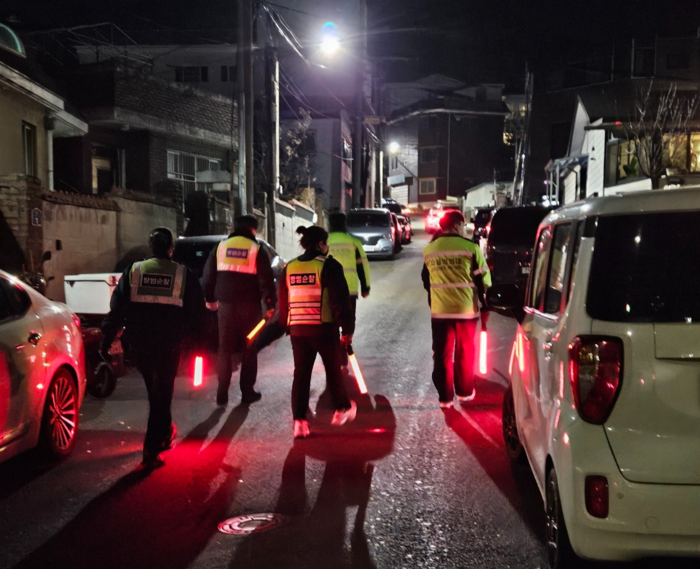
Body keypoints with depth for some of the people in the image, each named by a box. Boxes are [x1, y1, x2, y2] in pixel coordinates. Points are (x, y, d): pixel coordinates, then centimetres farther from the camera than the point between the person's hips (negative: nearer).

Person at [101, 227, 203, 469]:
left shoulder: (133, 271, 3)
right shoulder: (183, 275, 0)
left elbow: (116, 308, -1)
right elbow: (196, 311, 3)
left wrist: (107, 339, 2)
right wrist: (196, 339, 15)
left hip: (139, 346, 2)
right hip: (169, 346, -2)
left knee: (155, 392, 23)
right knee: (162, 394, 5)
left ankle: (165, 431, 39)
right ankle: (151, 451, 1)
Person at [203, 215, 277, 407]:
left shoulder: (221, 246, 7)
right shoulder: (256, 249, -2)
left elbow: (208, 275, 11)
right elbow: (266, 280, -7)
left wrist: (210, 299, 21)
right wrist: (270, 304, -1)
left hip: (226, 304, 3)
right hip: (249, 305, -2)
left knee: (225, 349, 8)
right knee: (249, 349, 7)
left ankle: (222, 394, 7)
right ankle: (247, 392, 9)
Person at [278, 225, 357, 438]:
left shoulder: (289, 268, 7)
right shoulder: (328, 266, -9)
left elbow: (283, 302, 13)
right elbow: (340, 300, -12)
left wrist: (287, 325, 24)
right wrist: (347, 328, -4)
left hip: (297, 329, 4)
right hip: (324, 327, -4)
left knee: (301, 373, 7)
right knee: (333, 370, 15)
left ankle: (299, 421, 1)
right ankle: (342, 409, 30)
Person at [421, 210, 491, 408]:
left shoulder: (429, 250, 4)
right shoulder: (471, 248, -8)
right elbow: (484, 280, -4)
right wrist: (485, 306, 6)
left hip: (439, 310, 2)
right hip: (466, 309, -2)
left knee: (442, 354, 8)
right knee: (465, 352, 14)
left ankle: (445, 396, 11)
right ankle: (464, 391, 25)